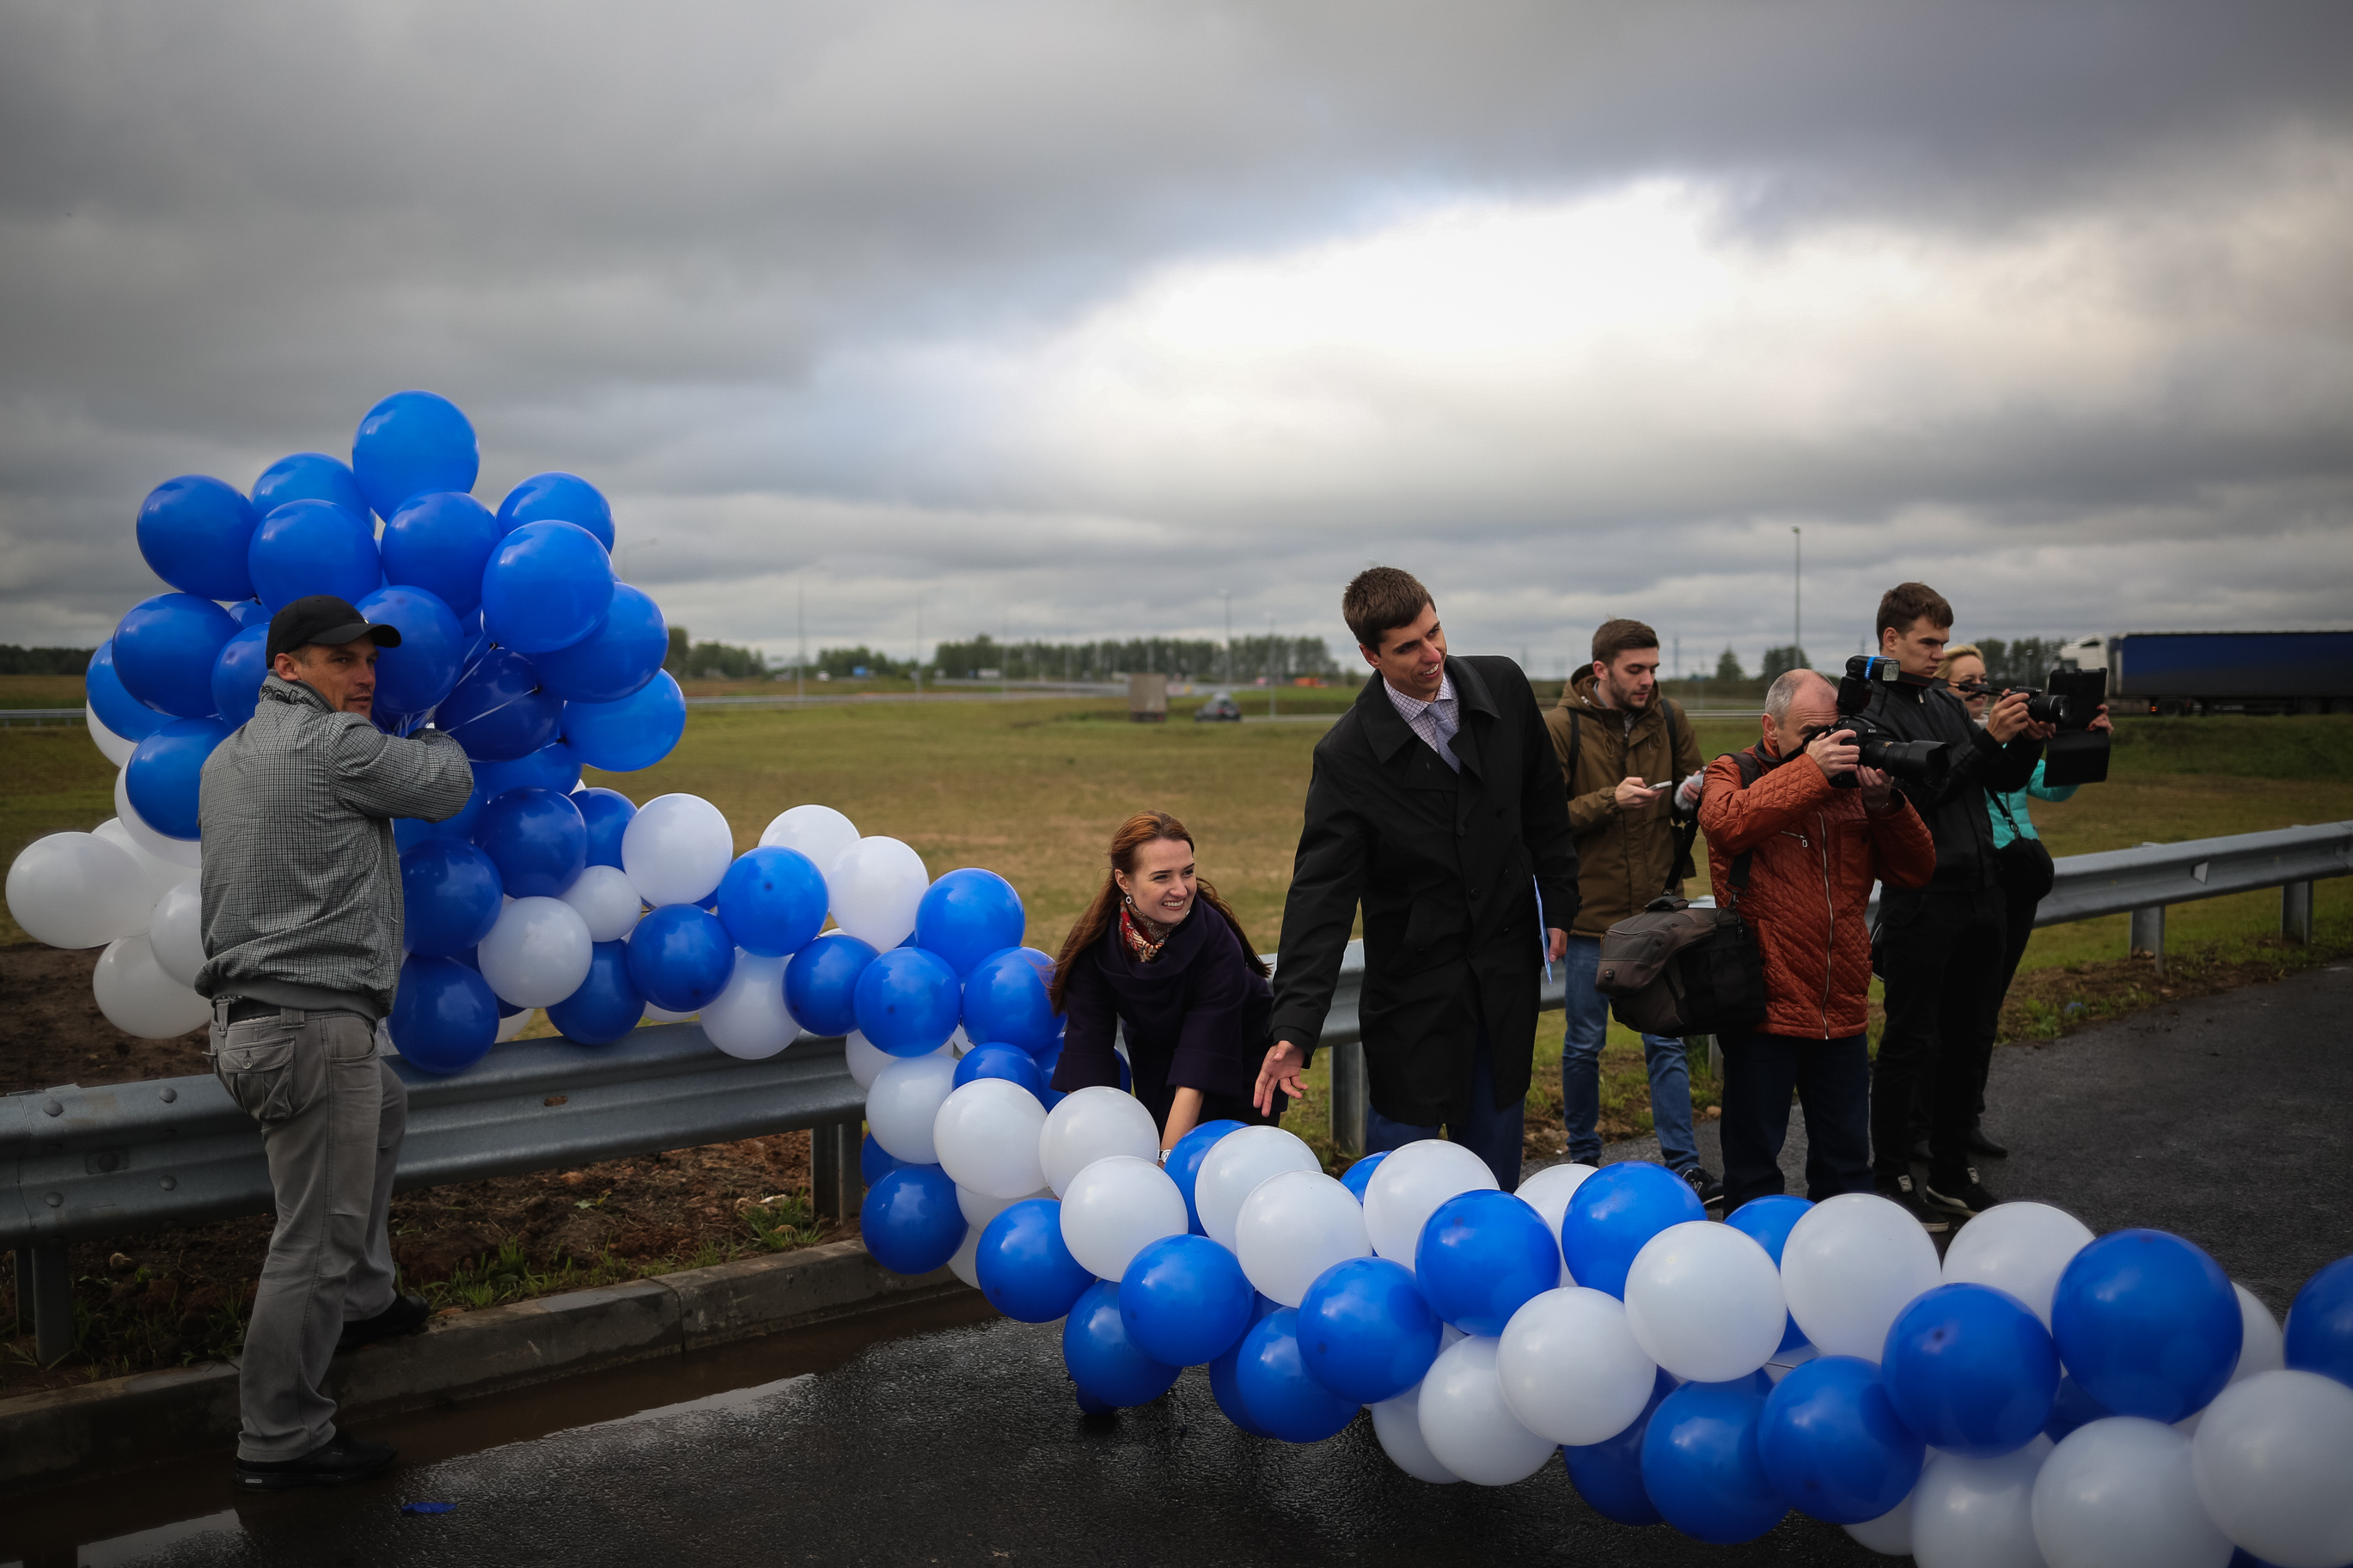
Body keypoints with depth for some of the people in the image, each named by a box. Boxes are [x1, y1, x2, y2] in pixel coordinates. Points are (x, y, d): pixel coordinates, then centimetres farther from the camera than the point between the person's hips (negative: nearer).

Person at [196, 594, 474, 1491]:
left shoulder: (225, 759, 16)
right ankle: (280, 1443, 6)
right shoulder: (335, 744, -13)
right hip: (311, 1022, -10)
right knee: (317, 1240, -3)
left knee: (383, 1112, 33)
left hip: (249, 1015, 10)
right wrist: (436, 737, 19)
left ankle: (362, 1301, 40)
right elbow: (446, 788, -2)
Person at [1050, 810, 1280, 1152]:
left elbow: (1195, 1074, -38)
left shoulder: (1217, 941, -35)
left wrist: (1167, 1159, -43)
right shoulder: (1093, 944, -26)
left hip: (1238, 1067, -2)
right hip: (1154, 1057, 2)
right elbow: (1086, 1051, -28)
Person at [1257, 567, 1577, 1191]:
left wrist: (1557, 903, 10)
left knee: (1496, 1128, 15)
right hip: (1414, 970, -3)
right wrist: (1295, 1027, -27)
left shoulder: (1503, 687, -6)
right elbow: (1320, 893, -20)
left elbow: (1544, 803, 9)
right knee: (1402, 1136, 1)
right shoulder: (1346, 755, -18)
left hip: (1508, 957, 4)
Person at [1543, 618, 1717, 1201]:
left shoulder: (1670, 719, 3)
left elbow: (1691, 797, 12)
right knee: (1584, 1043, 9)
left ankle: (1684, 1165, 12)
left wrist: (1692, 797, -11)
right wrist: (1609, 800, -23)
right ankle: (1583, 1156, 25)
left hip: (1657, 906, 3)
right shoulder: (1561, 726, -9)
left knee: (1666, 1041, 6)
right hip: (1590, 908, -3)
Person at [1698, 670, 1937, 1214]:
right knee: (1754, 1154, 7)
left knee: (1846, 1158, 16)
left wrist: (1885, 802, -10)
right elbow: (1725, 822, -26)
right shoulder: (1734, 774, 0)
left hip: (1841, 1008, 5)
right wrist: (1810, 771, -25)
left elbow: (1915, 871, 6)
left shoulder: (1851, 782, 11)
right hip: (1764, 1006, -4)